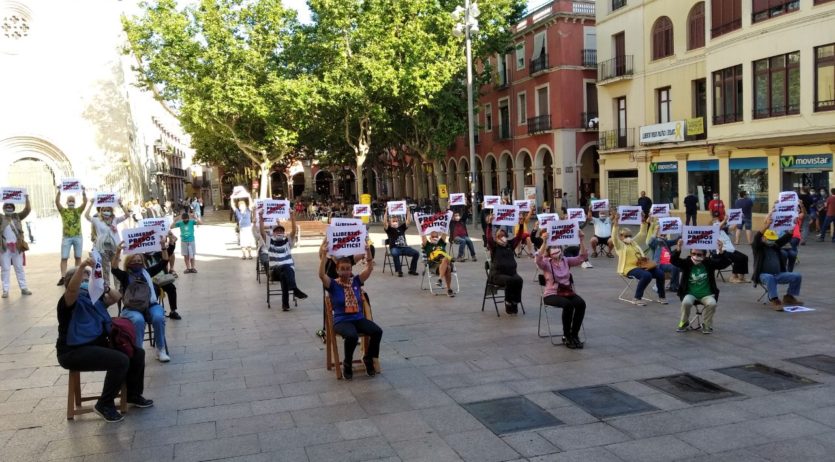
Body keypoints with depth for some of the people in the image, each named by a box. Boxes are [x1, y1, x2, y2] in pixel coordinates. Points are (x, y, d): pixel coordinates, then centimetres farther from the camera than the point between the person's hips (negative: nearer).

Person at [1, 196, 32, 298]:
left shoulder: (17, 216, 7)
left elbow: (27, 210, 0)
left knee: (19, 268, 9)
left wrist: (27, 198, -11)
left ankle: (23, 288, 12)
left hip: (17, 247, 2)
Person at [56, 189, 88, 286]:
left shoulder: (78, 211, 6)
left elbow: (85, 202, -7)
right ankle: (63, 277, -6)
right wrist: (59, 192, -21)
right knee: (64, 258, -4)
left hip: (78, 237, 1)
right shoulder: (63, 211, 3)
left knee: (78, 257, 8)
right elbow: (57, 202, -11)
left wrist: (84, 193, -18)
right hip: (66, 237, -1)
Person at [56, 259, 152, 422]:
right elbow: (72, 289, -33)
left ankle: (133, 395, 22)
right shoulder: (70, 301, -11)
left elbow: (116, 297, 17)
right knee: (120, 361, -28)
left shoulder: (94, 298, 15)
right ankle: (105, 404, -12)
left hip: (97, 344, 9)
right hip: (74, 351, -9)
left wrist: (104, 287, -4)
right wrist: (82, 266, -47)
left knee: (137, 353, 6)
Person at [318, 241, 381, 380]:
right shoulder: (333, 284, -2)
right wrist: (324, 255, -29)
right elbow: (321, 275, -21)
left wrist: (367, 249, -15)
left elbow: (370, 268, -2)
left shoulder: (356, 281, 7)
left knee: (377, 331, -24)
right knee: (352, 336, -37)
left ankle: (368, 358, 3)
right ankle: (347, 364, -8)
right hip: (341, 321, -4)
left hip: (359, 318, 4)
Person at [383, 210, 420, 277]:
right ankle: (399, 271, -23)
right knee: (395, 254, -39)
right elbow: (384, 222, -11)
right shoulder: (389, 229, 5)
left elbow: (408, 221, 6)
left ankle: (412, 269, 1)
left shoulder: (402, 227, 15)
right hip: (395, 248, -4)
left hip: (404, 247, 4)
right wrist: (386, 212, -18)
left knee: (416, 253, -15)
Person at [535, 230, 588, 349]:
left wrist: (582, 240, -14)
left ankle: (574, 335, -13)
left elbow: (583, 257, -1)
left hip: (568, 292, 4)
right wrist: (544, 242, -35)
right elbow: (538, 259, -25)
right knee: (568, 305, -33)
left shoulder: (566, 260, 11)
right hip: (551, 294, -4)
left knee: (581, 303, -26)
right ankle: (566, 336, -15)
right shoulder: (546, 263, -1)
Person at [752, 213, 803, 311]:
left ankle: (789, 297, 6)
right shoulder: (758, 247, -1)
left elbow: (786, 238, 7)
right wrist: (766, 226, -38)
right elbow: (756, 238, -22)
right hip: (764, 275, -6)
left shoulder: (775, 245, 17)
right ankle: (774, 301, -37)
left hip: (778, 274, 6)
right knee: (770, 278, -39)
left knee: (797, 276, -8)